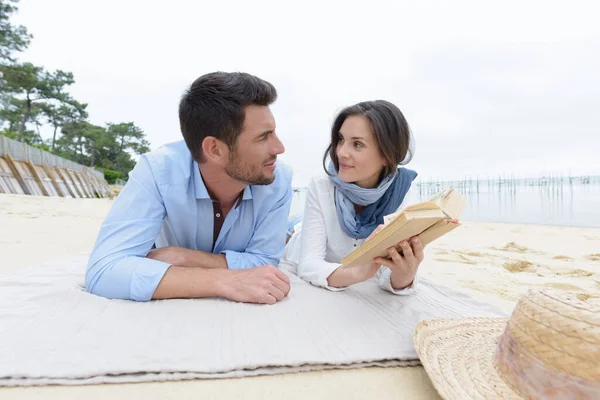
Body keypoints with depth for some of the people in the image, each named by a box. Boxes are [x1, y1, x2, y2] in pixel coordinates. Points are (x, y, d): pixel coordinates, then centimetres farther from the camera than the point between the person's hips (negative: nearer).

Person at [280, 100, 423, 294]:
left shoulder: (404, 193, -20)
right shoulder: (321, 186, -23)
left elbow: (394, 278, -23)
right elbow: (308, 264, -28)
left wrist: (405, 274, -46)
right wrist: (359, 272, -45)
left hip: (353, 290, 3)